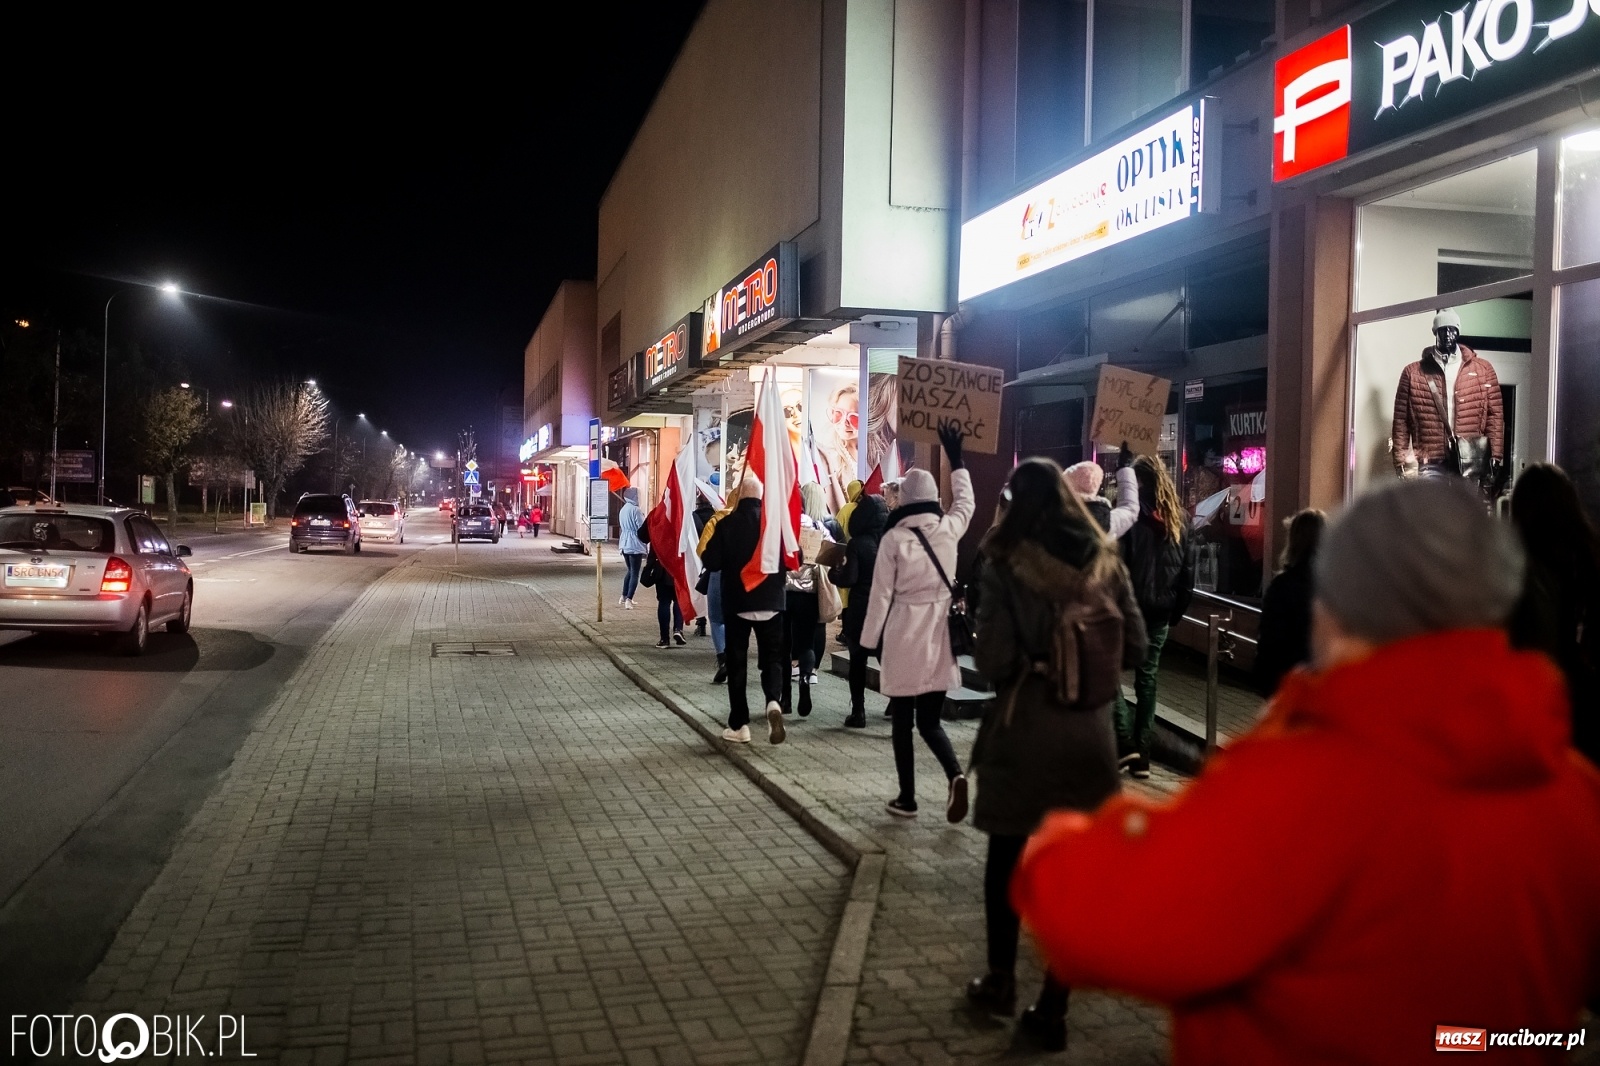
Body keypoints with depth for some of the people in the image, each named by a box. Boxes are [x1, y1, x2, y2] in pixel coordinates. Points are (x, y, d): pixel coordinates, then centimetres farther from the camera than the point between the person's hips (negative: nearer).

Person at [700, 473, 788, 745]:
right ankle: (773, 702, -16)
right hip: (771, 602, 1)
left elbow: (712, 562, -9)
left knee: (737, 663, 9)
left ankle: (739, 725, 10)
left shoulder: (727, 523, -9)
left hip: (736, 602, -1)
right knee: (772, 658, 11)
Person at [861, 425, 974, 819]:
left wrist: (870, 639, 3)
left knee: (903, 721, 10)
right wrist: (956, 460, 31)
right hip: (939, 635, 3)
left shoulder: (893, 538, -9)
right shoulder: (948, 529, -1)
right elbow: (965, 501, 22)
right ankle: (955, 773, -13)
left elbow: (881, 594, -6)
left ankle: (907, 798, 15)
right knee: (930, 720, 12)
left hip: (904, 636, -3)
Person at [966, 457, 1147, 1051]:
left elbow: (992, 660, -15)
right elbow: (1135, 648, 3)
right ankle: (1053, 1008, 16)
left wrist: (1028, 662, 6)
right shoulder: (1106, 560, 1)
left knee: (1007, 854, 17)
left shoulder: (1006, 565, -11)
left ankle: (1001, 982, 30)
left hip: (1025, 728, -3)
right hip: (1090, 732, 3)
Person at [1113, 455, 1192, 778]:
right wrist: (1176, 611, 13)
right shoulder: (1178, 519, 6)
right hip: (1160, 611, 5)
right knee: (1147, 678, 12)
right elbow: (1188, 571, 8)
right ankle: (1142, 755, 14)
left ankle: (1125, 741, -6)